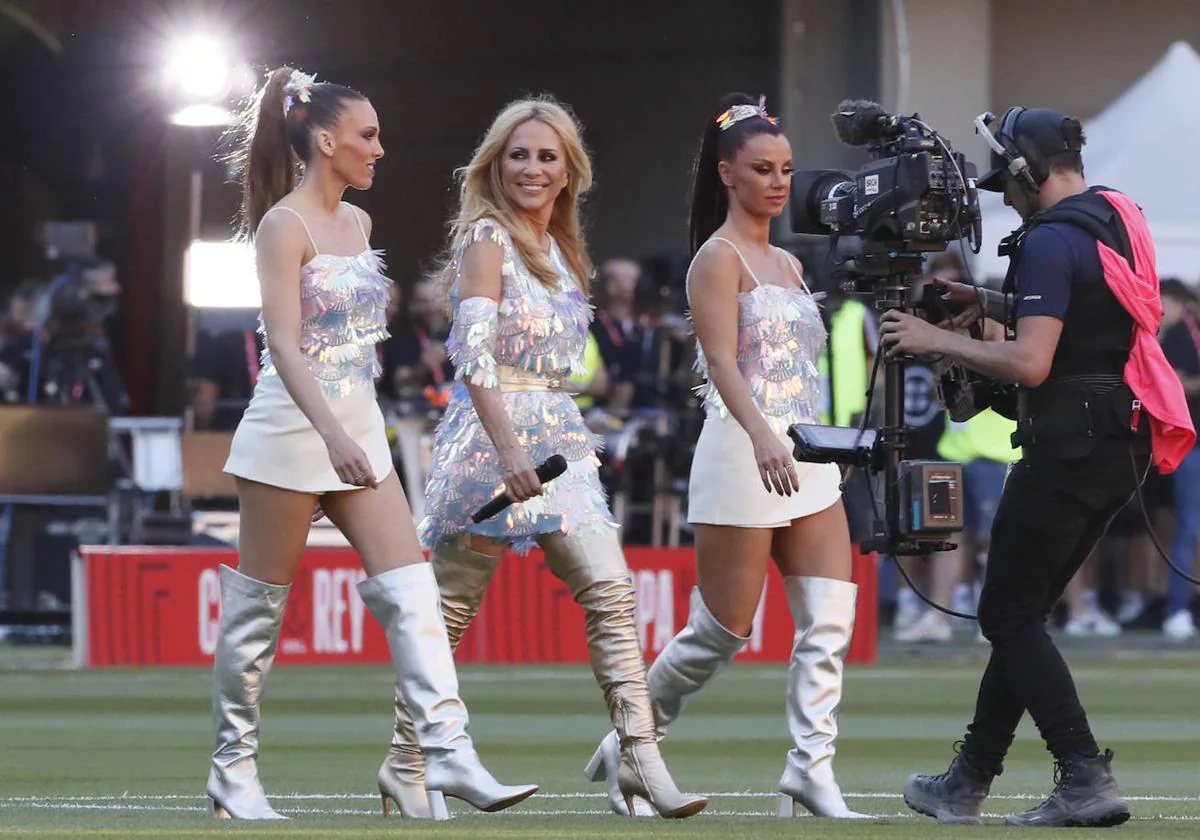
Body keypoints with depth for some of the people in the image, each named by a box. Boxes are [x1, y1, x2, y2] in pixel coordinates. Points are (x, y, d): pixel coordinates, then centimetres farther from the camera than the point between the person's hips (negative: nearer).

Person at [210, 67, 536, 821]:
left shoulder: (358, 223, 12)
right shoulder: (284, 227, -12)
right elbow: (284, 344, -22)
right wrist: (331, 435, -32)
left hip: (359, 428, 7)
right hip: (293, 425, -7)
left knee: (411, 589, -5)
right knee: (260, 604, 3)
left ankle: (450, 755, -11)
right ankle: (234, 770, 13)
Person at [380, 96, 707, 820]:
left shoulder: (559, 250, 16)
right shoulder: (486, 239, -8)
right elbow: (473, 353, -18)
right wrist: (508, 450, -26)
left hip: (560, 440, 7)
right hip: (493, 439, -7)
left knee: (611, 587, -7)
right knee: (452, 606, 0)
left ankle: (640, 755, -12)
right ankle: (406, 764, 11)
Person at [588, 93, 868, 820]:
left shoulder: (788, 264, 17)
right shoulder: (718, 258, -7)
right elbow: (721, 360, -21)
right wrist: (760, 436, -36)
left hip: (806, 456, 7)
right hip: (743, 453, -7)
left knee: (830, 618, -7)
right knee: (724, 631, -2)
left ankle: (812, 769, -8)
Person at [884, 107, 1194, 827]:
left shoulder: (1051, 240, -16)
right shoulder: (1121, 217, 14)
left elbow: (1031, 362, -23)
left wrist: (938, 341, -12)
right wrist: (995, 304, 20)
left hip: (1070, 443, -10)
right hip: (1125, 441, 10)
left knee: (1009, 616, -4)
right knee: (1025, 611, 15)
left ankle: (1087, 780, -13)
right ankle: (969, 782, 21)